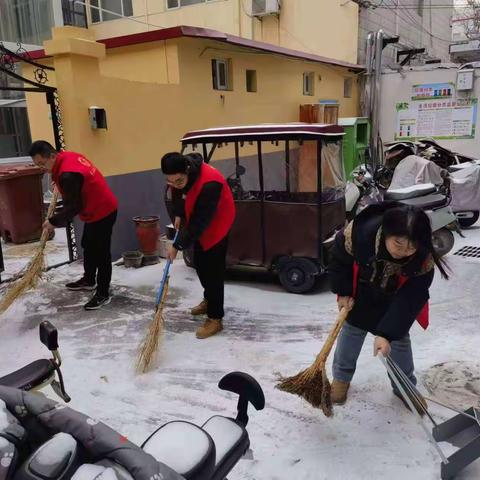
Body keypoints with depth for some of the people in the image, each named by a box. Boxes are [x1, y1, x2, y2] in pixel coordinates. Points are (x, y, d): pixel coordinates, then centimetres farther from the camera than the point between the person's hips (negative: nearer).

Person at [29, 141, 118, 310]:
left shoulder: (67, 175, -30)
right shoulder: (68, 156, 0)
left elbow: (73, 207, -25)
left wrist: (54, 221, -15)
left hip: (103, 212, -11)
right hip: (96, 209, 11)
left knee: (101, 252, -3)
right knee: (88, 246, 23)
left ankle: (103, 294, 7)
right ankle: (89, 280, 40)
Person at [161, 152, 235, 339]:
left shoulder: (209, 183, -39)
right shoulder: (177, 176, -15)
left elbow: (199, 221, -34)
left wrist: (178, 245, -30)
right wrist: (178, 215, 0)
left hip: (216, 224, -8)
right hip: (196, 222, 8)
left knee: (213, 269, -7)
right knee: (199, 263, 17)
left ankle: (215, 318, 3)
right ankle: (209, 299, 39)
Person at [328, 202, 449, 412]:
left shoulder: (424, 258, -36)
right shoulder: (359, 232, -40)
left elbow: (410, 298, -29)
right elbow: (339, 259, -19)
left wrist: (387, 334, -33)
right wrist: (343, 292, -11)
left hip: (395, 298, 0)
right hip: (361, 294, 0)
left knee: (399, 338, 11)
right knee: (351, 331, 12)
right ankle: (341, 377, 34)